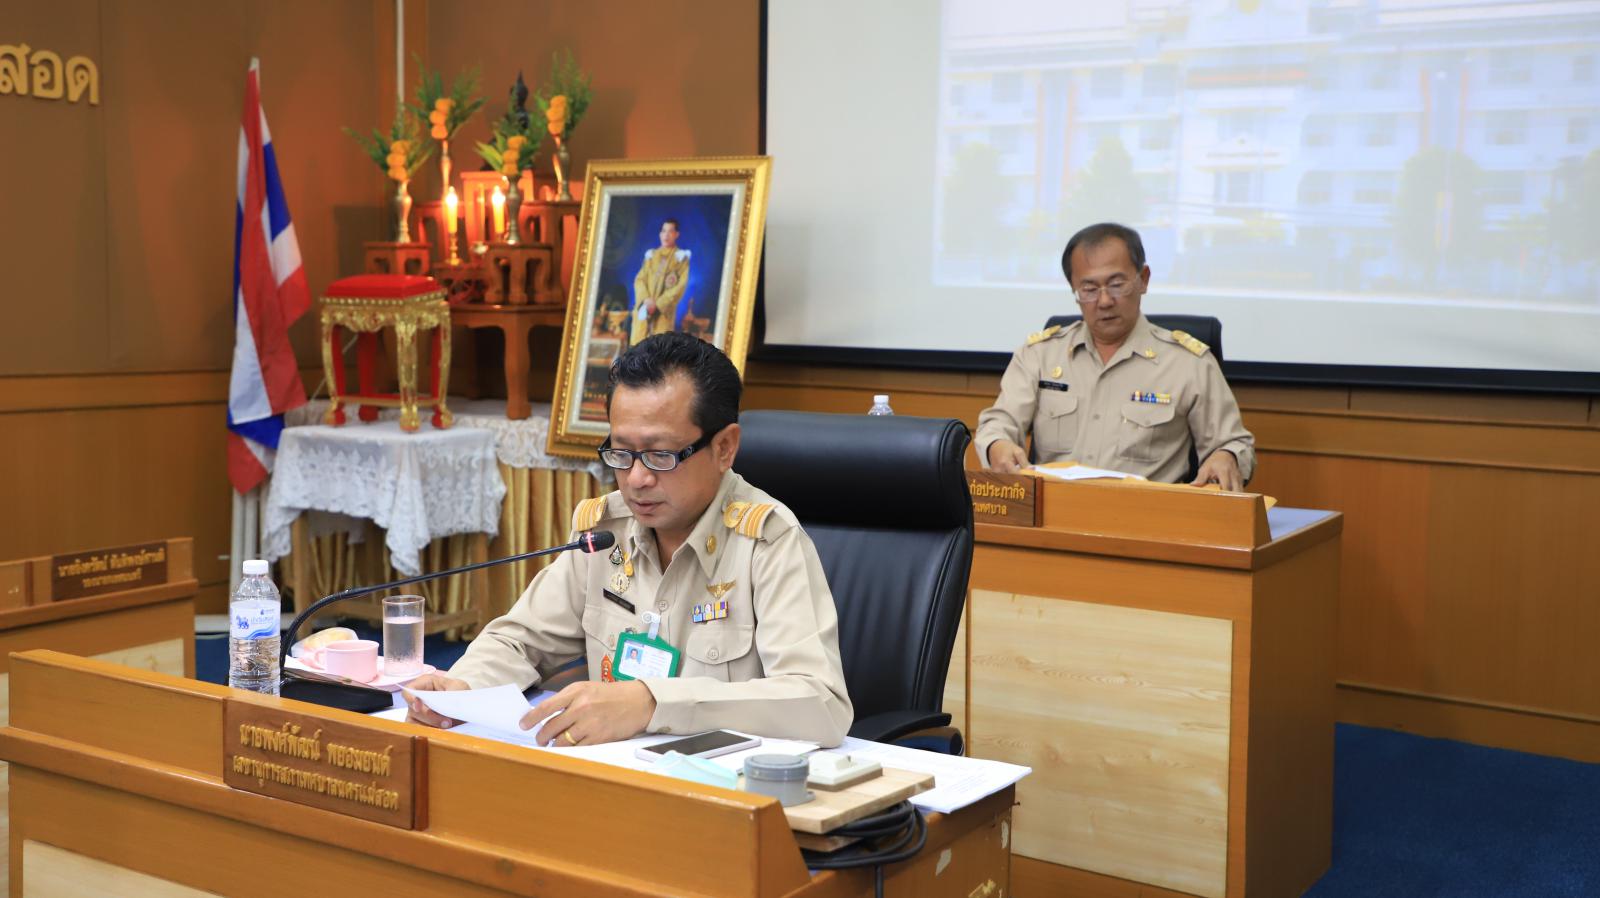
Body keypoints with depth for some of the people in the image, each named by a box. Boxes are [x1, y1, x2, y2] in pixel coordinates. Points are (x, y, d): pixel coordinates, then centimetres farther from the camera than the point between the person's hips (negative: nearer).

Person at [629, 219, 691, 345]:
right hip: (644, 310, 4)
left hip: (664, 311, -4)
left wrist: (658, 304, -13)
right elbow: (639, 279, 9)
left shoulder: (681, 257, 4)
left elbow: (680, 286, -5)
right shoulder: (651, 255, 16)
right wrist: (646, 299, -11)